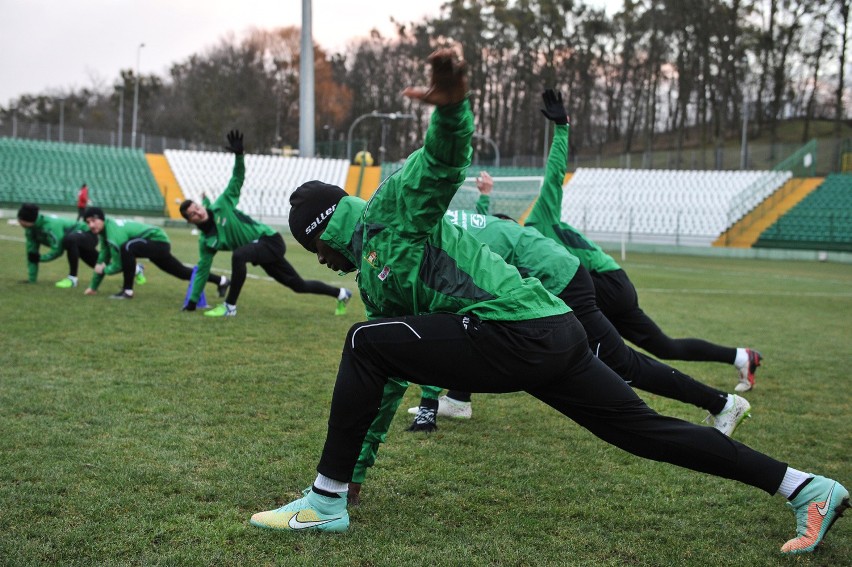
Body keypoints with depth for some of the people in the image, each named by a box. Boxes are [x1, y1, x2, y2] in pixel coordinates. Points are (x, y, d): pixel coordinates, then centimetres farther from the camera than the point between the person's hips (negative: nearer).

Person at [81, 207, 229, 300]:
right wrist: (93, 286, 11)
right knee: (182, 272, 21)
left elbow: (119, 265, -26)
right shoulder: (104, 231, 1)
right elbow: (103, 258, 10)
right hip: (158, 245, 10)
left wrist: (104, 270, -7)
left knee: (127, 247, -34)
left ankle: (127, 291, -22)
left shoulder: (114, 232, -26)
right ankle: (221, 281, 36)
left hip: (158, 241, -10)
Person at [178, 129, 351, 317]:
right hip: (260, 251, 6)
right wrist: (193, 300, 4)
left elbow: (237, 180, -13)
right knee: (299, 285, 12)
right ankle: (340, 293, 32)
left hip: (270, 239, -6)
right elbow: (203, 269, 6)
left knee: (238, 255, -34)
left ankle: (230, 306, -24)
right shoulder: (205, 240, 1)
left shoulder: (221, 205, -11)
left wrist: (239, 155, -30)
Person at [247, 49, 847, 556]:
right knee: (647, 429, 11)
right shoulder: (374, 283, 27)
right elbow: (380, 388, 31)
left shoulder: (395, 207, 3)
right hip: (555, 336, 10)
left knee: (365, 343, -7)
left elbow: (449, 158, -16)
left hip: (517, 327, -10)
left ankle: (326, 503, -3)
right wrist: (360, 464, 33)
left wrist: (451, 109, -40)